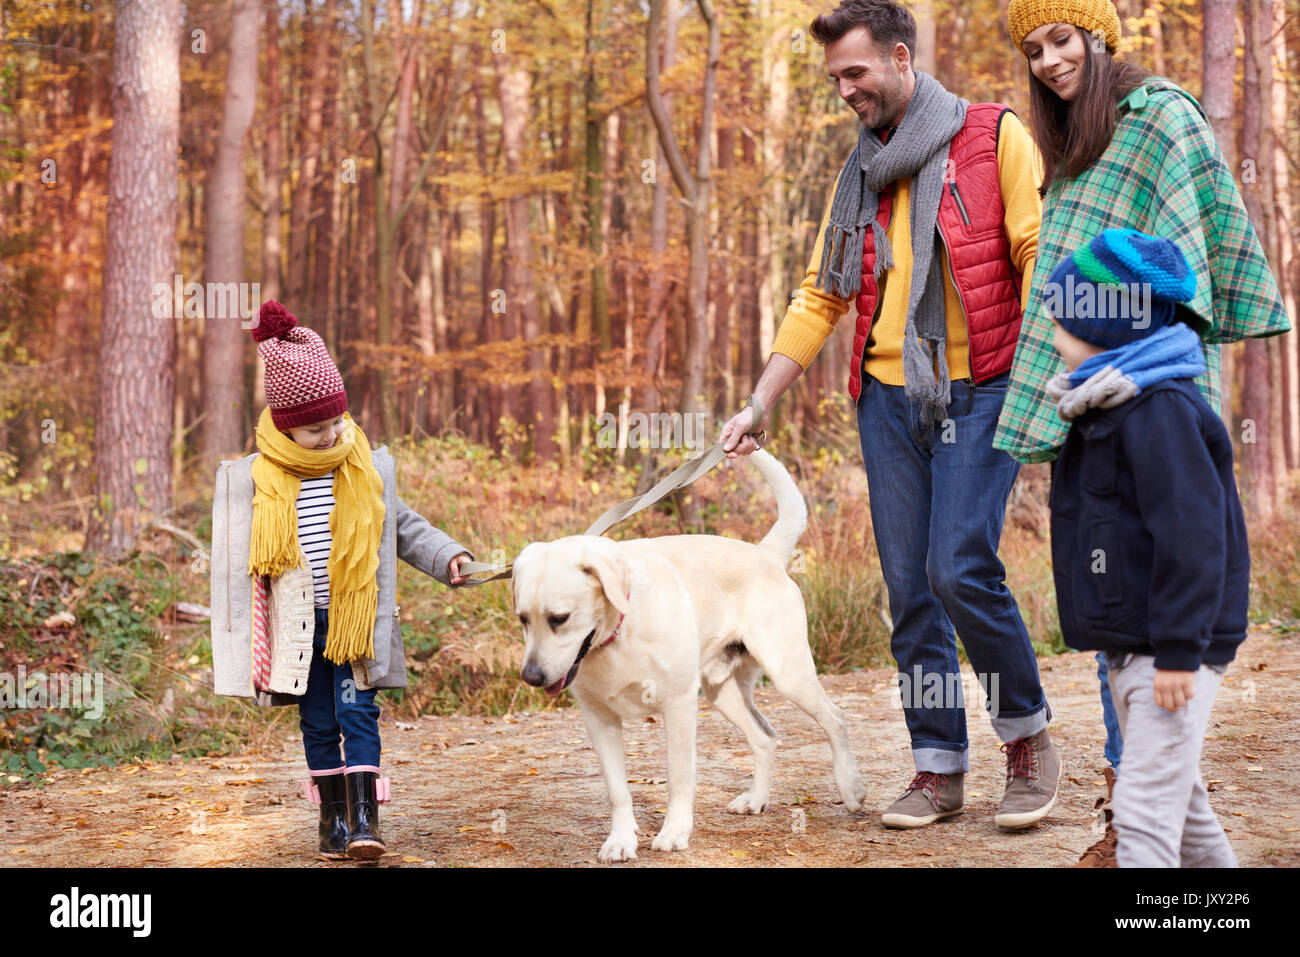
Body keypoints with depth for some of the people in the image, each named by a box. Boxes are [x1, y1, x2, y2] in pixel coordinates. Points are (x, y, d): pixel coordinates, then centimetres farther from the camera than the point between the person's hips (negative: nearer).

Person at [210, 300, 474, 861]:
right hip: (299, 625, 0)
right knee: (318, 724, 8)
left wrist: (449, 556, -4)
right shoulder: (257, 481, -3)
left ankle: (364, 818, -7)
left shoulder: (367, 470, 0)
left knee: (357, 713, -7)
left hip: (356, 621, 0)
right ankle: (333, 819, 18)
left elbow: (404, 528, 11)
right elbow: (239, 561, 4)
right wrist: (245, 638, 3)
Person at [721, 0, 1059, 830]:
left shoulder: (995, 139, -1)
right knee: (910, 589, 3)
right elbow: (820, 299, 18)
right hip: (889, 396, 6)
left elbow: (1041, 261, -7)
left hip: (979, 390, -6)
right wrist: (759, 405, 13)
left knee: (960, 568, -16)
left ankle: (1030, 737, 5)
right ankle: (940, 768, 11)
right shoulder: (860, 176, 16)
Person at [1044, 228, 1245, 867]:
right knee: (1175, 792, 21)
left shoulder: (1160, 411, -19)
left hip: (1175, 644, -11)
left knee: (1146, 803, -13)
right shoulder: (1106, 407, 14)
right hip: (1128, 643, 11)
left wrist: (1178, 648, -25)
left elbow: (1192, 533, -24)